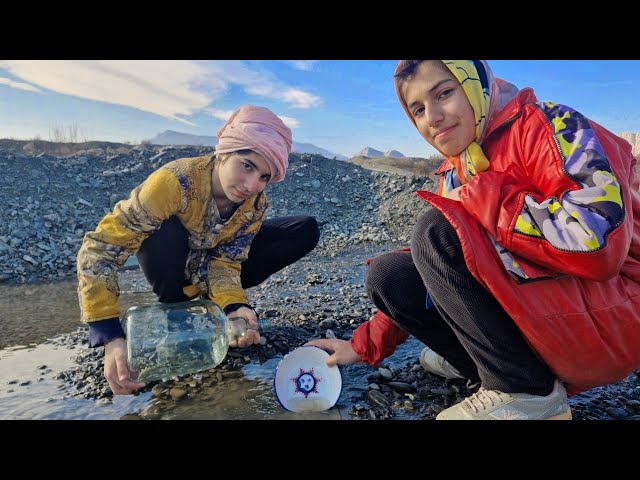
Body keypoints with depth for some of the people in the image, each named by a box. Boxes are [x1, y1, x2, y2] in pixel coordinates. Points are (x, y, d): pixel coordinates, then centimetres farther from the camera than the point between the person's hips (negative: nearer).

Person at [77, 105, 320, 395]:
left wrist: (233, 305, -42)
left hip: (211, 258, 4)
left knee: (306, 231, -11)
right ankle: (173, 309, -9)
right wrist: (111, 337, -43)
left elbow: (225, 261, -21)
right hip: (171, 261, -3)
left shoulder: (255, 204, -21)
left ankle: (209, 299, -2)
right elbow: (98, 250, -36)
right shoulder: (175, 181, -36)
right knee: (165, 233, -40)